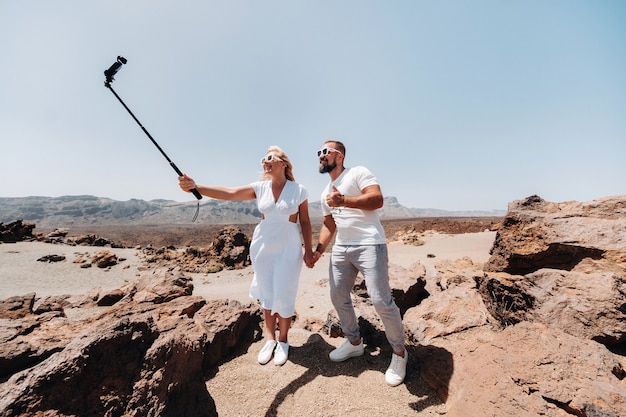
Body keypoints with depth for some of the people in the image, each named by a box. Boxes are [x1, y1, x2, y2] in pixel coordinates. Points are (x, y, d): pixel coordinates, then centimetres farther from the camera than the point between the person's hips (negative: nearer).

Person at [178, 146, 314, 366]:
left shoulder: (299, 190, -7)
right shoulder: (260, 188, -2)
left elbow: (305, 222, -1)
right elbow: (228, 193, -13)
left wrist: (308, 251, -3)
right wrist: (195, 186, -25)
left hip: (288, 249, -2)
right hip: (262, 247, 3)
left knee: (284, 296, 3)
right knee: (266, 294, 12)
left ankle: (283, 340, 27)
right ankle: (270, 339, 32)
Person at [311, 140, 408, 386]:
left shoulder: (358, 173, -2)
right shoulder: (325, 193, 20)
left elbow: (377, 199, -16)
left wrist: (344, 200, -29)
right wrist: (318, 250, 9)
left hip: (369, 245, -8)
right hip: (341, 249, 8)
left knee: (381, 301, -8)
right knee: (338, 297, 11)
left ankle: (399, 352, 17)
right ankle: (354, 342, 33)